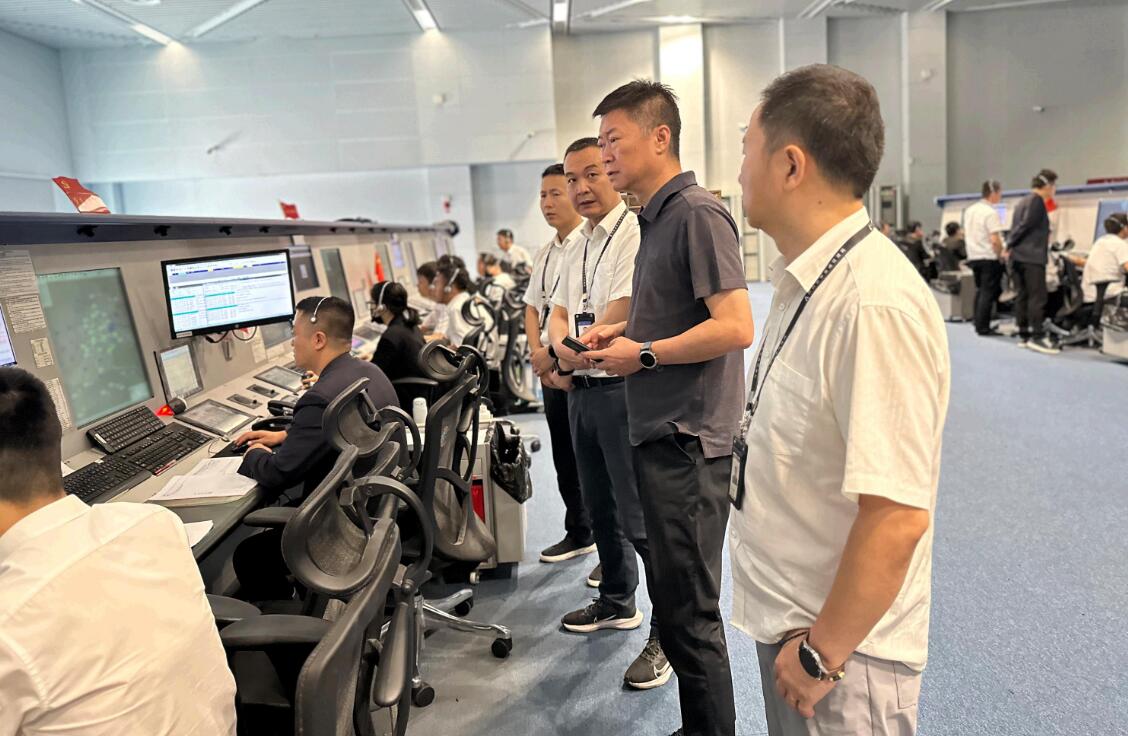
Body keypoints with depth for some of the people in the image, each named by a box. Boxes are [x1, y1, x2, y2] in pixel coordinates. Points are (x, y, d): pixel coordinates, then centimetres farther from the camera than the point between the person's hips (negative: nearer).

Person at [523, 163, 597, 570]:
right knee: (565, 460, 18)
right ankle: (579, 535, 35)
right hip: (551, 370, 8)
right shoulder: (544, 253, 13)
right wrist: (537, 353, 1)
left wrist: (553, 353, -15)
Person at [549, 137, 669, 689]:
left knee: (641, 518, -5)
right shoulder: (578, 245, 16)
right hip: (583, 390, 9)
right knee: (600, 509, 20)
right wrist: (563, 347, -8)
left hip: (624, 389, -9)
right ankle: (617, 603, 39)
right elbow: (558, 314, 13)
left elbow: (622, 314, -23)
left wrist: (575, 349, -12)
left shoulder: (636, 234, -13)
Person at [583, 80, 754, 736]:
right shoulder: (658, 217, 15)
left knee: (690, 610, 1)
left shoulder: (697, 212, -14)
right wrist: (625, 331, 9)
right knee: (673, 594, 19)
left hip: (688, 437, -10)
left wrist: (643, 353, -14)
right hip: (662, 433, 10)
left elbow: (735, 326, -22)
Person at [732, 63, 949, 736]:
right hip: (786, 617, 8)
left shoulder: (875, 305, -27)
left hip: (837, 648, -8)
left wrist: (822, 654, -17)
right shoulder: (805, 282, 2)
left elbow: (896, 516, -27)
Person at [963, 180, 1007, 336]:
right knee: (988, 293, -4)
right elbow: (994, 240, -22)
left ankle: (978, 325, 20)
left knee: (980, 291, 17)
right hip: (989, 258, -8)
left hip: (973, 256, 8)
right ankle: (983, 328, -4)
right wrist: (1000, 255, -7)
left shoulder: (969, 210, 9)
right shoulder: (991, 213, -16)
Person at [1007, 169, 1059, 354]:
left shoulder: (1022, 201, 19)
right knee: (1038, 297, -9)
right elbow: (1026, 225, -14)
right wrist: (1009, 245, -6)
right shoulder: (1037, 200, -9)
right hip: (1032, 256, -9)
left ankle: (1024, 335, 11)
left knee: (1022, 296, 8)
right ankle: (1037, 337, -11)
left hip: (1017, 256, 9)